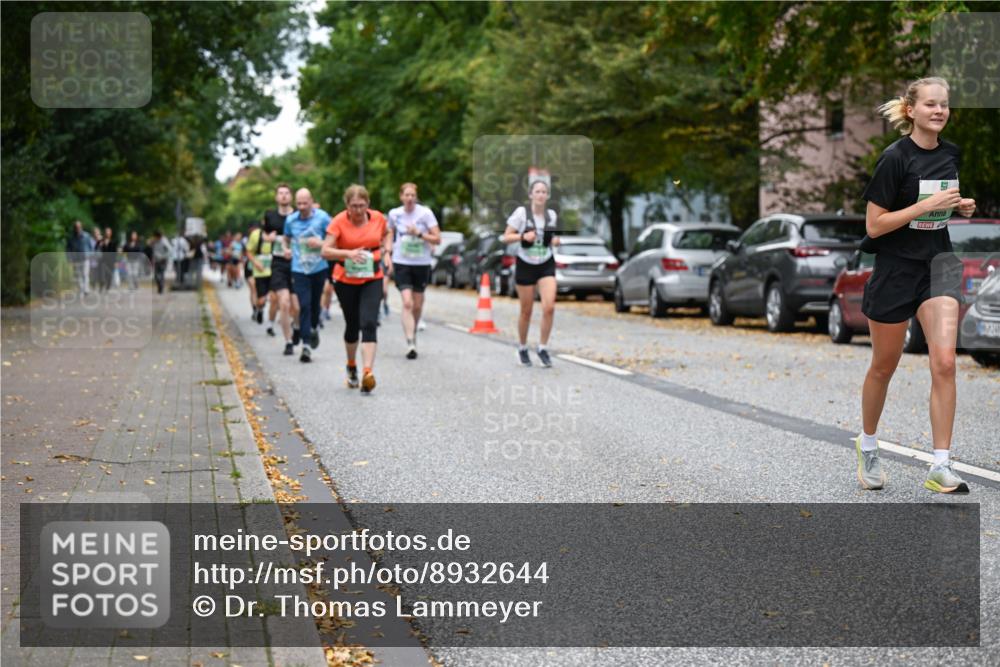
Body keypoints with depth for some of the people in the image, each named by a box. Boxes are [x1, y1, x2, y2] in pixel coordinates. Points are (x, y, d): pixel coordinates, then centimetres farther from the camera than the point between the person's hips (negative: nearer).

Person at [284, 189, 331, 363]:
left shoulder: (322, 217, -7)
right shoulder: (290, 220, 2)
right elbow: (287, 239, 20)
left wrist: (321, 243, -18)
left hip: (319, 268, 0)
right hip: (299, 270, 0)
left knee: (315, 303, 15)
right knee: (304, 306, -11)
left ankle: (314, 328, 46)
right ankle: (306, 345, -11)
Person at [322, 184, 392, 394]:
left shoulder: (378, 218, -2)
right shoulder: (339, 221, -11)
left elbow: (387, 233, 21)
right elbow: (326, 251, -16)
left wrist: (387, 252, 5)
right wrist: (348, 253, -31)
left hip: (372, 279, 1)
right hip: (345, 280, -1)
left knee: (369, 323, -15)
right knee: (352, 325, 11)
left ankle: (368, 372, -22)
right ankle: (351, 366, 36)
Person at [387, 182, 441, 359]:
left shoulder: (425, 213, -6)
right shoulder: (394, 214, 1)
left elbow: (437, 239, -8)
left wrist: (419, 234, -20)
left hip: (422, 263, 1)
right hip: (401, 263, 0)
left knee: (417, 305, 11)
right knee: (407, 303, -16)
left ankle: (413, 332, 38)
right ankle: (410, 342, -21)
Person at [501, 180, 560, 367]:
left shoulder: (552, 215, 2)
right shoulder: (521, 212, -9)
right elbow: (506, 237, -7)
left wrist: (556, 240, -4)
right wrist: (523, 236, -25)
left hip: (546, 265, 2)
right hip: (525, 265, -2)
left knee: (549, 307, -15)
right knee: (526, 312, 6)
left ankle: (543, 348, 0)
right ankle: (522, 348, 28)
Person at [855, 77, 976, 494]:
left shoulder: (951, 154, 4)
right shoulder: (895, 157, -14)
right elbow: (874, 225, -16)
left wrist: (962, 206, 1)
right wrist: (927, 204, -22)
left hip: (938, 263, 4)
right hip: (896, 268, -4)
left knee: (944, 362, -12)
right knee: (884, 366, 10)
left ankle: (941, 467, -9)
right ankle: (868, 445, 34)